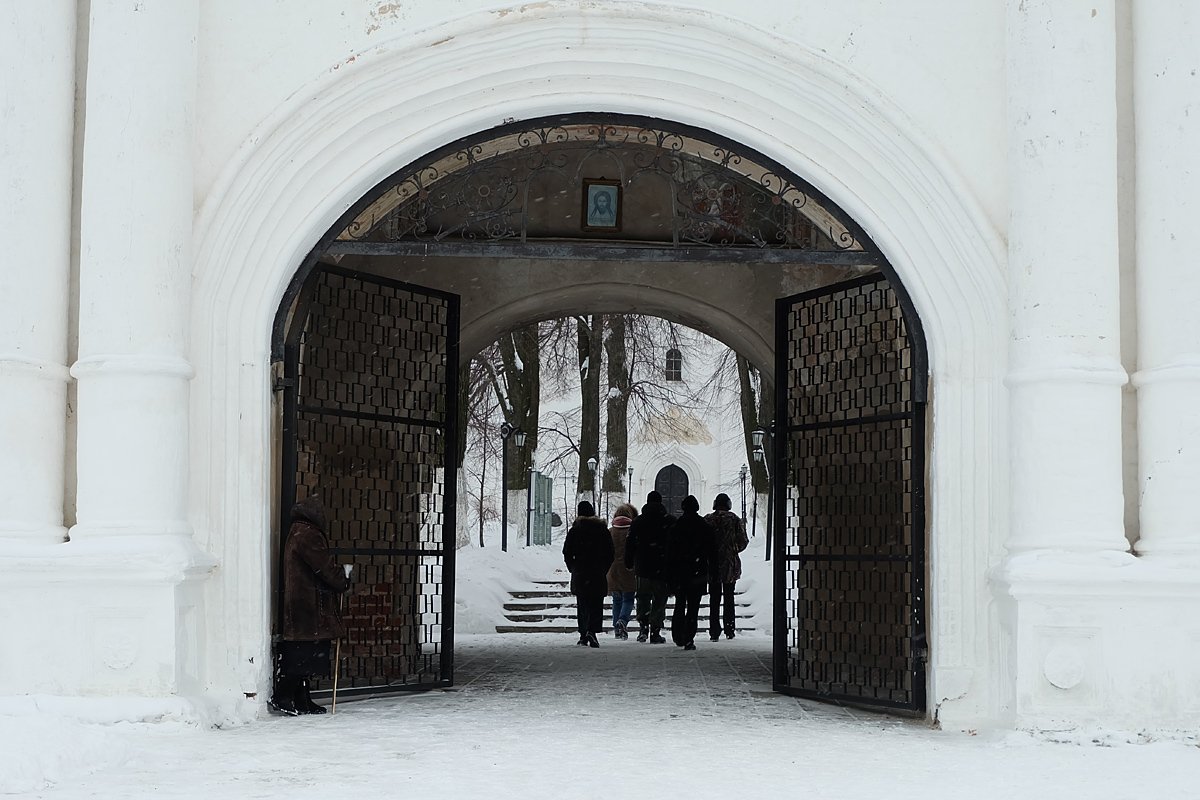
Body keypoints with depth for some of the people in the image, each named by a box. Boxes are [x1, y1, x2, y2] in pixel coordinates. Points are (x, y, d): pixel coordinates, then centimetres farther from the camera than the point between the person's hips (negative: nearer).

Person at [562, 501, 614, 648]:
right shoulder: (602, 529, 1)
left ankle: (583, 635, 14)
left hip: (579, 575, 1)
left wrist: (573, 568, 10)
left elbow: (567, 553, -1)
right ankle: (592, 631, -22)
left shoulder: (574, 531, -2)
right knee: (596, 605, -1)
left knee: (582, 605, 13)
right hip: (598, 574, -1)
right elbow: (610, 553, 3)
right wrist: (604, 569, 12)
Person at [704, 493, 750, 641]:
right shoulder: (735, 520, -5)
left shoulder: (707, 520, -3)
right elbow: (742, 542, -4)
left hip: (712, 565, 0)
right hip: (730, 565, 0)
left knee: (714, 599, 6)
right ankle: (729, 630, 10)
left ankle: (714, 631, 1)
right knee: (729, 598, 11)